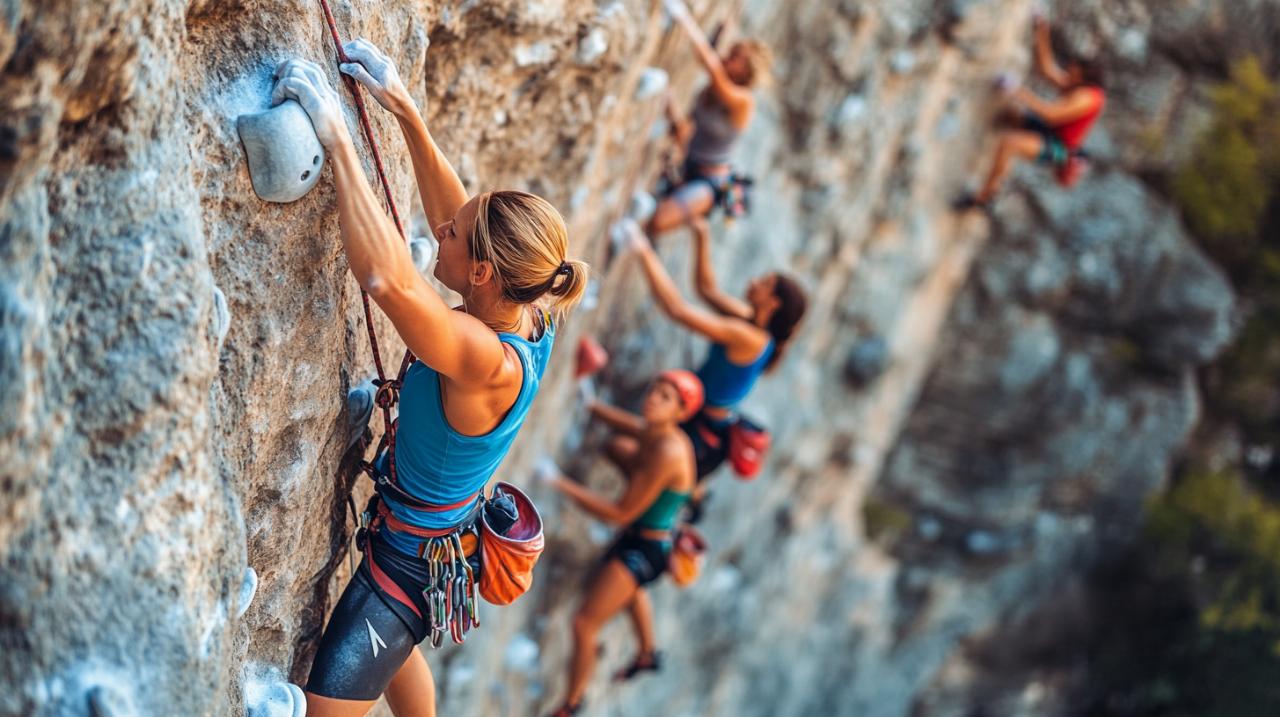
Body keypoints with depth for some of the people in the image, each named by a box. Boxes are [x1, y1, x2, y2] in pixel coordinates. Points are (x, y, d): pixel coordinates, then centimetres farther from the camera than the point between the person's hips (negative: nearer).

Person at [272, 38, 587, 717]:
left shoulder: (486, 361, -39)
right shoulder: (529, 316, -15)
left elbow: (388, 278, -54)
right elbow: (449, 211, -2)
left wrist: (337, 137, -48)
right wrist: (404, 109, -9)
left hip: (413, 559, -9)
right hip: (436, 532, 9)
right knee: (394, 647, 36)